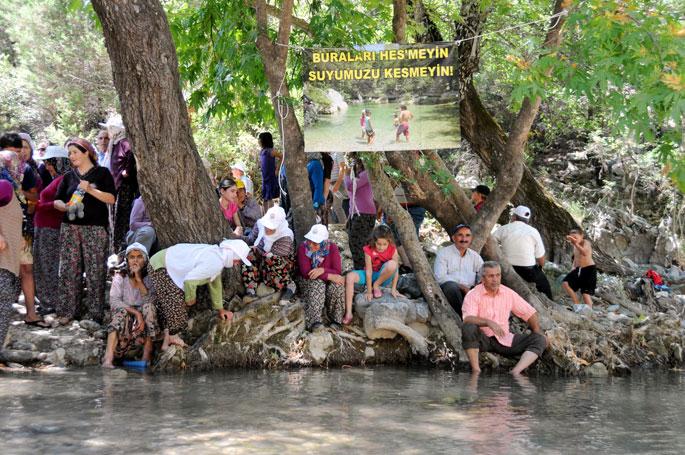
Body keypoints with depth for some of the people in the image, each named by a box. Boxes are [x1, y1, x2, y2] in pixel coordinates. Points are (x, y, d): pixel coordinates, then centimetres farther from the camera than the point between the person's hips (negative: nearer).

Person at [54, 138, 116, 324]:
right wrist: (65, 206, -9)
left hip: (95, 227, -4)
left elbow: (111, 198, -4)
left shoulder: (102, 173, 4)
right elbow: (57, 201, 13)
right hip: (70, 227, 4)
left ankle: (96, 313, 0)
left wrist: (90, 189, -14)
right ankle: (67, 311, 6)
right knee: (69, 269, 1)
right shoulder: (69, 176, 15)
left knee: (96, 270, -5)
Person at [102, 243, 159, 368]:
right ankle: (108, 359, -44)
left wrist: (138, 278, -23)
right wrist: (136, 312, -26)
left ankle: (147, 356, -25)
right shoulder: (120, 277, -2)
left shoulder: (149, 278, -1)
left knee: (149, 307, -28)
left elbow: (149, 300, -17)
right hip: (125, 316, -1)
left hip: (144, 319, 1)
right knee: (121, 313, -32)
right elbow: (114, 301, -15)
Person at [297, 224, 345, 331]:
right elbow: (305, 272, -21)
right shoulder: (303, 248, -15)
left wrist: (323, 270, -32)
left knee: (337, 285, -32)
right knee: (317, 284, -36)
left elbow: (338, 271, -12)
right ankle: (315, 322, -43)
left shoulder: (332, 248, -10)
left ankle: (335, 320, -19)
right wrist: (329, 276, -28)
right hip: (308, 281, -1)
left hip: (328, 281, 2)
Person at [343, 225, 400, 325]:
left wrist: (393, 289, -14)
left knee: (392, 264, -33)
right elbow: (368, 271, -20)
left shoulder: (393, 250, -18)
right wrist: (369, 292, -19)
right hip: (371, 275, 0)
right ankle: (348, 313, -29)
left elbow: (395, 270, -13)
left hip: (384, 277, 0)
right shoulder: (369, 250, -21)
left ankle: (376, 285, -9)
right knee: (350, 277, -28)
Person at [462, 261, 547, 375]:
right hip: (482, 339, -4)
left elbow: (530, 313, 15)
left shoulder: (509, 293, 7)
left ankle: (516, 372, -34)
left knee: (541, 340, -14)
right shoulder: (473, 295, -6)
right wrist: (489, 322, -38)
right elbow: (467, 319, -23)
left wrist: (538, 333, 1)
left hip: (504, 340, 4)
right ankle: (476, 370, -29)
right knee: (468, 327, -36)